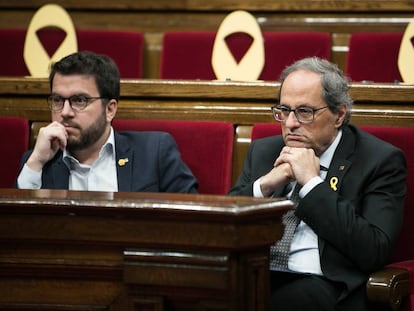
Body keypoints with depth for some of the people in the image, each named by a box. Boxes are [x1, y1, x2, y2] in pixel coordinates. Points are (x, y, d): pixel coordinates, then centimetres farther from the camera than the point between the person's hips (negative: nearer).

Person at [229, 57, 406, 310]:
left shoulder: (380, 161, 1)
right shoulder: (263, 151, 18)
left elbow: (375, 252, -11)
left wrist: (312, 184, -10)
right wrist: (264, 185, -4)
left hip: (324, 287, -4)